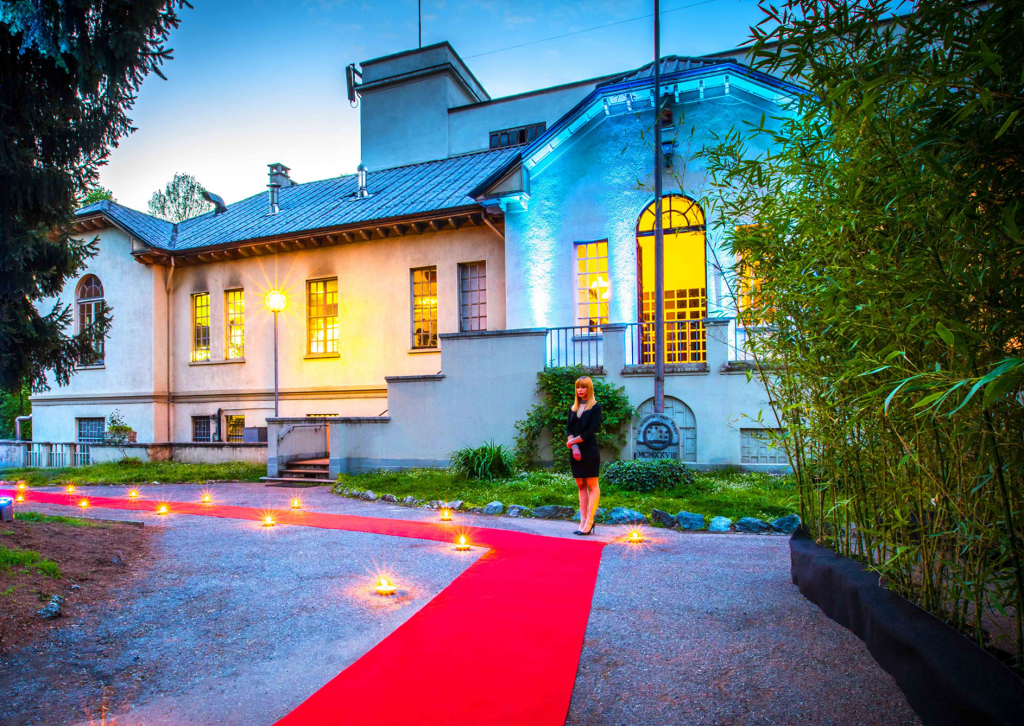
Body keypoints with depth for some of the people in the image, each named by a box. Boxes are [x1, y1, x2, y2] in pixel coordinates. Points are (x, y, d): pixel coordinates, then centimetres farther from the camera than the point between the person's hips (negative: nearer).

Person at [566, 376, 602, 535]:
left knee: (592, 485, -2)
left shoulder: (595, 407, -2)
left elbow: (591, 430, -10)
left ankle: (589, 522, -1)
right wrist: (574, 447, -8)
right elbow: (568, 428, 7)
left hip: (590, 451, -6)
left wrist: (573, 441, -7)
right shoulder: (574, 408, 15)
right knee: (581, 486, 7)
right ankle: (583, 521, 11)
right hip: (575, 451, 6)